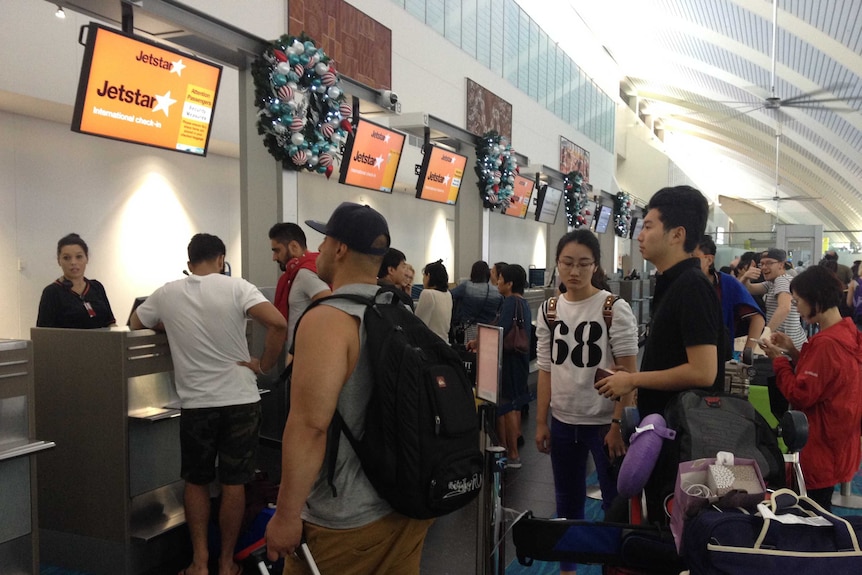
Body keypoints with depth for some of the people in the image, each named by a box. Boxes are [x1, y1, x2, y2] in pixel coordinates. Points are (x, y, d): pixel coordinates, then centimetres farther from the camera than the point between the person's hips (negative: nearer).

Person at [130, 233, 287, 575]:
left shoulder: (167, 294, 2)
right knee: (233, 483, 9)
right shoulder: (236, 287, -7)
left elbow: (135, 324, 20)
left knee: (196, 481, 17)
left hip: (195, 403, 1)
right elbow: (278, 323, -20)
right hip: (240, 399, -1)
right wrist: (265, 365, -8)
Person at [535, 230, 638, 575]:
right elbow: (546, 372, 6)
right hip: (563, 421, 4)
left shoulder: (615, 309, -9)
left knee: (616, 503, 5)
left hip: (604, 422, -4)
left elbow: (629, 373, -9)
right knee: (567, 501, 17)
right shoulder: (548, 311, 3)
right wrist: (541, 422, 4)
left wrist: (618, 424, -14)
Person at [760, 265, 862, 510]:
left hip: (823, 448, -10)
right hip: (837, 443, 10)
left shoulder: (826, 343, -25)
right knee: (820, 509, 20)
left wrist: (778, 358, -11)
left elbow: (800, 396, -21)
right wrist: (794, 352, 4)